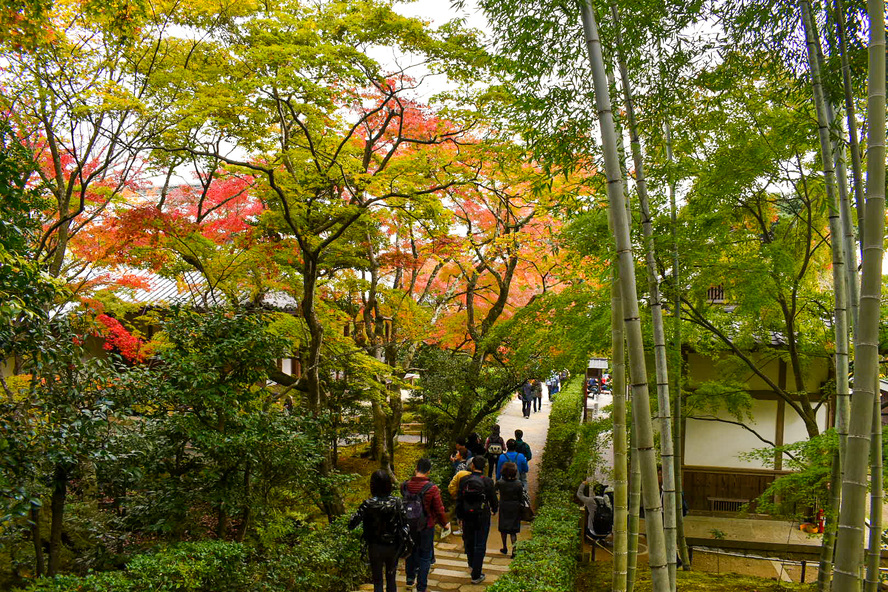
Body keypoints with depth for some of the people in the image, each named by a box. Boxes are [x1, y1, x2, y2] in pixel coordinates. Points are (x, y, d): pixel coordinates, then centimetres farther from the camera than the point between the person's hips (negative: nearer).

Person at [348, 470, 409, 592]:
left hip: (375, 547, -2)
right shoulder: (397, 502, -12)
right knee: (391, 579, 20)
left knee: (377, 581, 14)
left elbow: (352, 524, -16)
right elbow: (405, 523, -8)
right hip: (393, 546, 2)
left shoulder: (368, 504, -17)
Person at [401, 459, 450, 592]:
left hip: (409, 526, 4)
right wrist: (445, 523, 4)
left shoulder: (405, 486, -10)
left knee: (411, 551, 25)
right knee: (424, 556, 10)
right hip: (426, 526, -4)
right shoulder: (432, 488, -20)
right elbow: (439, 509, -13)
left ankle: (410, 579, 37)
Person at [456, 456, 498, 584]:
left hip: (467, 517, 2)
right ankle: (476, 575, 9)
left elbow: (459, 500, -1)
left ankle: (472, 564, 46)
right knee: (480, 545, 7)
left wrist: (460, 516, 12)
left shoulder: (464, 480, -8)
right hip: (483, 517, -2)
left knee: (468, 541, 23)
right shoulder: (488, 482, -13)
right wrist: (494, 510, 20)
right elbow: (493, 500, -3)